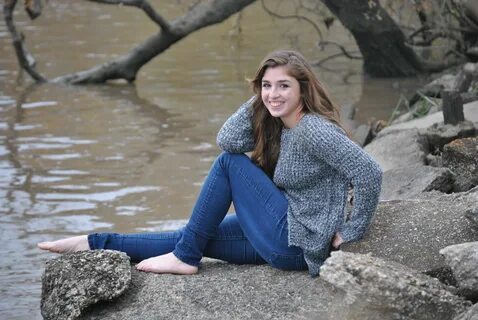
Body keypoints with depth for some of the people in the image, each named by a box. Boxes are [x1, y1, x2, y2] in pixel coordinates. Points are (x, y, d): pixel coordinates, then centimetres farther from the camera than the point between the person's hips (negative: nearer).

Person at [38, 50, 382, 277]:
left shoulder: (314, 130, -21)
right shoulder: (277, 125, 8)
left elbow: (369, 172, -28)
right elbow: (228, 140, -3)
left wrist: (351, 231, -20)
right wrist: (260, 99, -4)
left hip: (296, 244, -10)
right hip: (285, 238, 10)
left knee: (230, 164, -7)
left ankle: (186, 257, 0)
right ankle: (94, 243, 12)